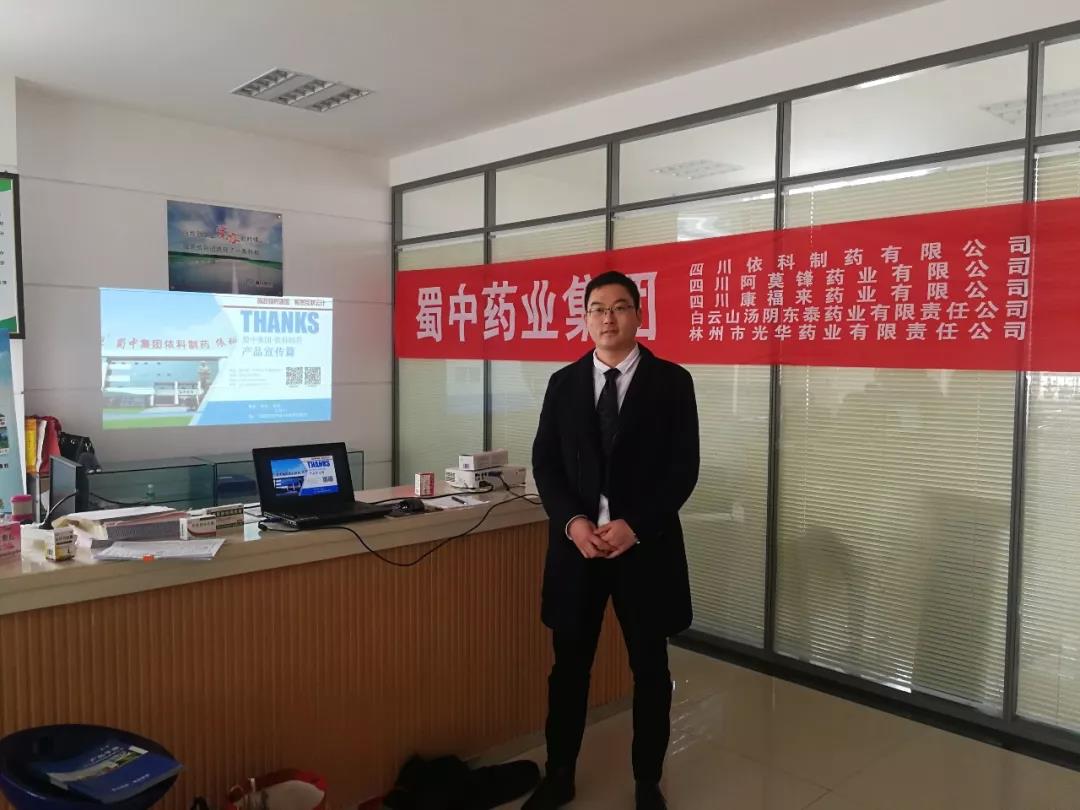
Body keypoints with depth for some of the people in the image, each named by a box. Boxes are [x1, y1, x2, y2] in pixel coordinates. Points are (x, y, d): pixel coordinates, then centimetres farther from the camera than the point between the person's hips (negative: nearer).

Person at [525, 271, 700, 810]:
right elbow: (545, 463, 3)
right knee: (569, 666, 12)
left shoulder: (672, 382, -2)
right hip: (575, 542, 2)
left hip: (646, 544, -1)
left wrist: (635, 525, -17)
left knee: (650, 669, 12)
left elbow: (683, 469, -6)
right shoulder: (563, 383, 5)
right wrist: (572, 521, -13)